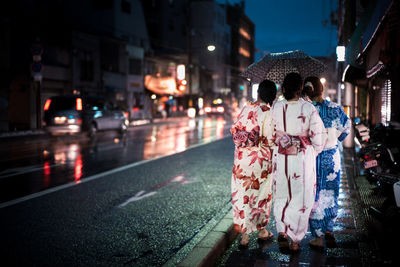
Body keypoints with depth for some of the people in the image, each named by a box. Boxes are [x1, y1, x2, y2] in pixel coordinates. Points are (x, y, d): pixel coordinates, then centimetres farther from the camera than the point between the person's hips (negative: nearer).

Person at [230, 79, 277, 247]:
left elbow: (234, 130, 6)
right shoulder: (268, 113, -13)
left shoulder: (246, 107, 2)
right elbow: (270, 139, -15)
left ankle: (244, 235, 12)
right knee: (260, 194, 13)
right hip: (260, 159, -3)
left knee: (242, 194, 8)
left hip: (242, 157, 4)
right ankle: (262, 231, 28)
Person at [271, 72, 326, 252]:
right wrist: (312, 153, 10)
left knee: (281, 196, 18)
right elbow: (319, 136, -7)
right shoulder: (309, 109, -12)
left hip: (281, 157, 2)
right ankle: (295, 240, 17)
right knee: (301, 199, 10)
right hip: (303, 157, -2)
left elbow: (271, 133, 3)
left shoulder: (276, 108, -6)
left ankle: (282, 232, 3)